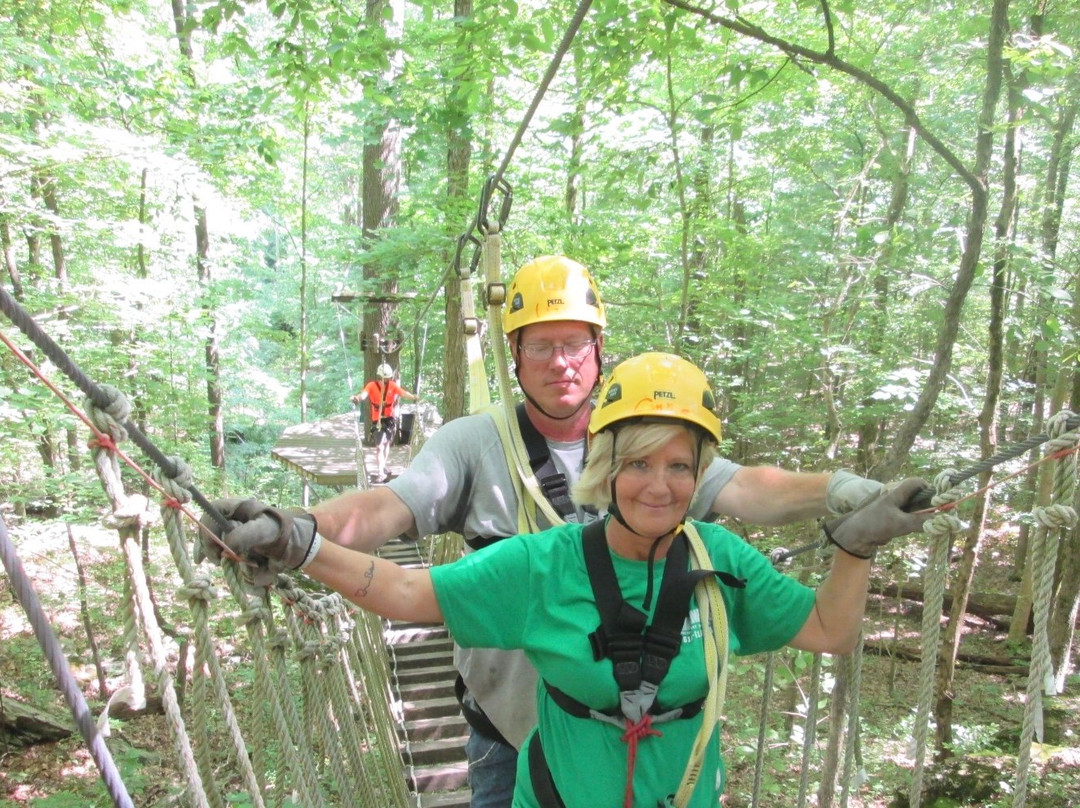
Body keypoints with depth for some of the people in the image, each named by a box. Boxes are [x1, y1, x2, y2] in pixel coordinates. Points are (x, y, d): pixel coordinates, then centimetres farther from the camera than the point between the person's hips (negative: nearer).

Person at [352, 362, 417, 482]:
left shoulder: (392, 385, -6)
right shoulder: (371, 385, -11)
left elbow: (403, 392, -20)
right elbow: (364, 394, -29)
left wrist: (413, 397, -41)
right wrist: (357, 398, -52)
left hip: (390, 418, 3)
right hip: (377, 420, -3)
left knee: (386, 443, 19)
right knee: (379, 446, -11)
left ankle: (383, 467, 37)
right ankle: (380, 473, -11)